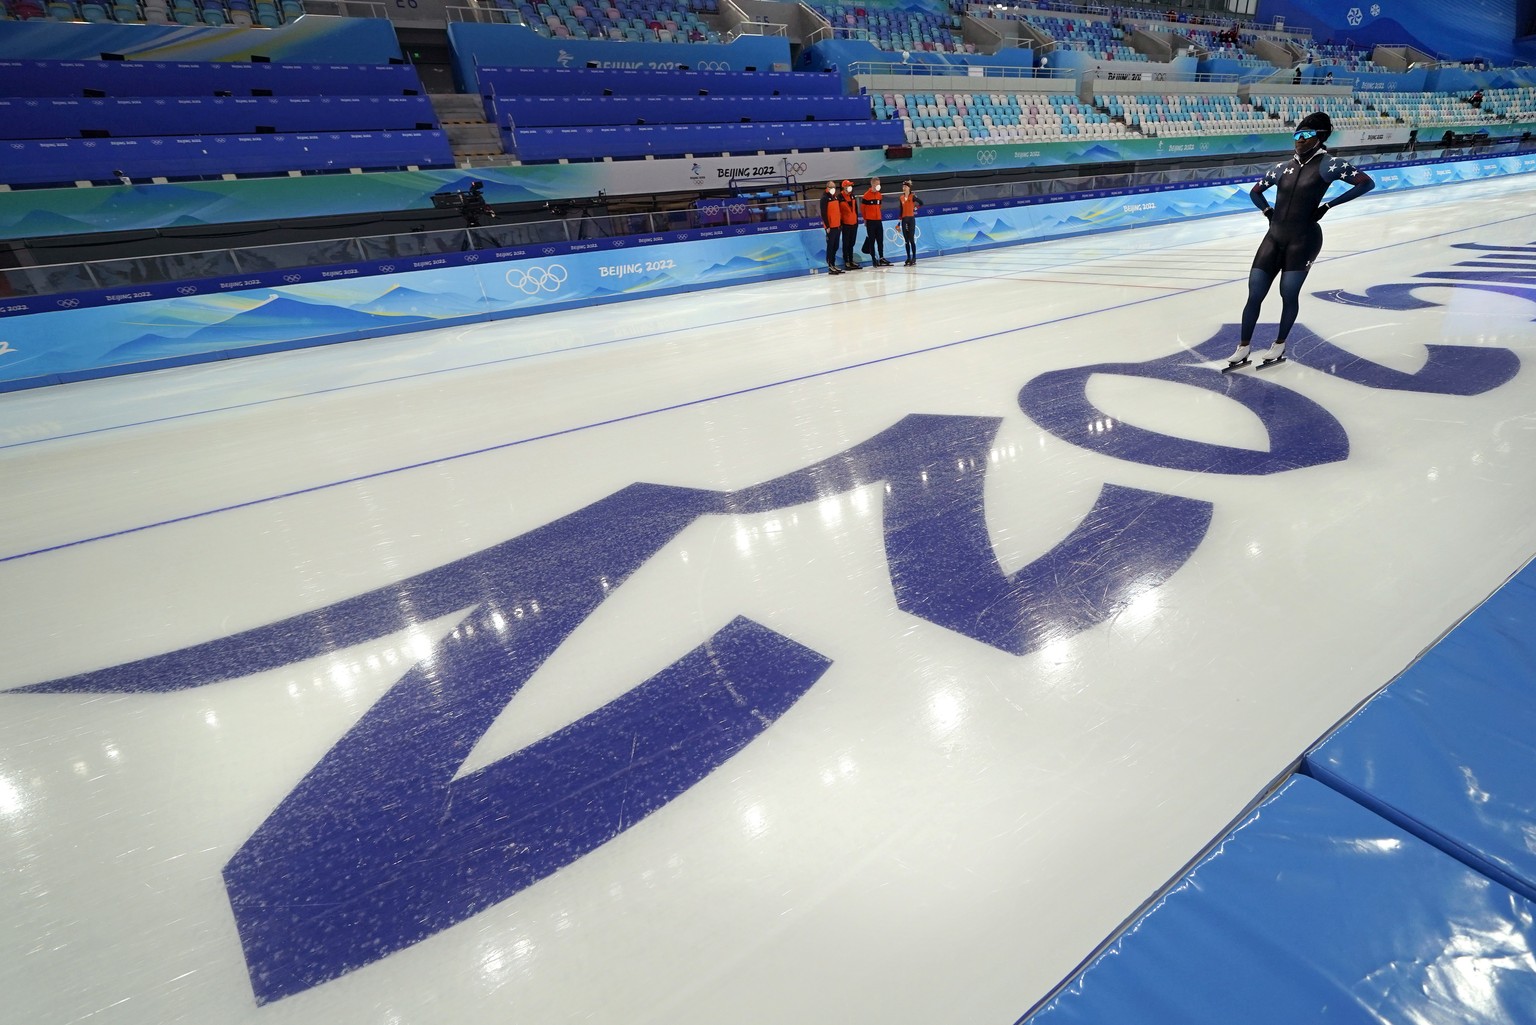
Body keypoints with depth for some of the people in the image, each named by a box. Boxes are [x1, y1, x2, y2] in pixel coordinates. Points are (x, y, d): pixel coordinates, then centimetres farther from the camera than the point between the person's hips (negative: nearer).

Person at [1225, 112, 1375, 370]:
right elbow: (1255, 191, 23)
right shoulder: (1283, 167, 9)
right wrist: (1269, 212, 10)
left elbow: (1367, 182, -8)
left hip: (1304, 239, -4)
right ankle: (1243, 349, 5)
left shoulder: (1329, 163, -4)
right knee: (1254, 295, -2)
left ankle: (1279, 345, 15)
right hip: (1274, 237, 4)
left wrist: (1328, 205, -9)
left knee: (1289, 293, -4)